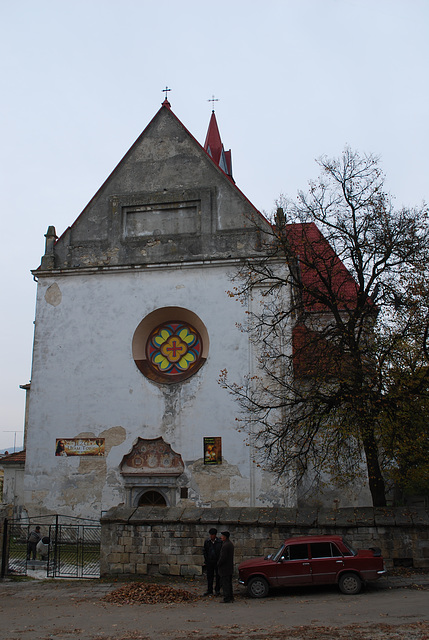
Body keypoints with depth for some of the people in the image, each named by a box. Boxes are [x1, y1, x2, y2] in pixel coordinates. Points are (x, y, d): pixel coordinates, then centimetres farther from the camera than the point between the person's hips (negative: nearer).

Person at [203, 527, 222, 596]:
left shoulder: (220, 542, -7)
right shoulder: (207, 541, 1)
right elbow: (204, 551, 8)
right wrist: (206, 561, 3)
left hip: (217, 562, -2)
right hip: (209, 561, 2)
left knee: (218, 576, 5)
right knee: (209, 576, 6)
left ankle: (217, 590, 18)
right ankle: (209, 591, 14)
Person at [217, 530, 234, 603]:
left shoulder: (225, 545, -22)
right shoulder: (230, 544, 9)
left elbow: (223, 557, -23)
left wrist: (218, 564, -10)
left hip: (224, 568, -10)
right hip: (230, 567, 10)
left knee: (225, 583, -3)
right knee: (229, 583, 16)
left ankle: (227, 598, -1)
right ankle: (231, 597, 22)